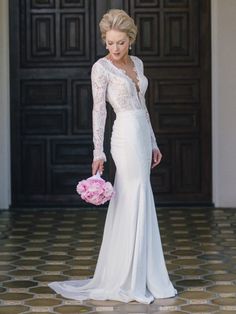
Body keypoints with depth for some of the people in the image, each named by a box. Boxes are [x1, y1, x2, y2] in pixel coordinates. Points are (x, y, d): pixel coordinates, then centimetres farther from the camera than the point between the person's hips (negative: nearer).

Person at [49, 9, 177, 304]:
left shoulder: (137, 63, 13)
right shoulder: (101, 67, -8)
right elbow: (99, 110, -10)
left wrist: (153, 143, 18)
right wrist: (98, 152, -13)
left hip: (141, 136, 8)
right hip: (126, 137, -8)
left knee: (127, 207, 10)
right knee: (137, 206, -7)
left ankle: (117, 278, 18)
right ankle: (133, 281, 0)